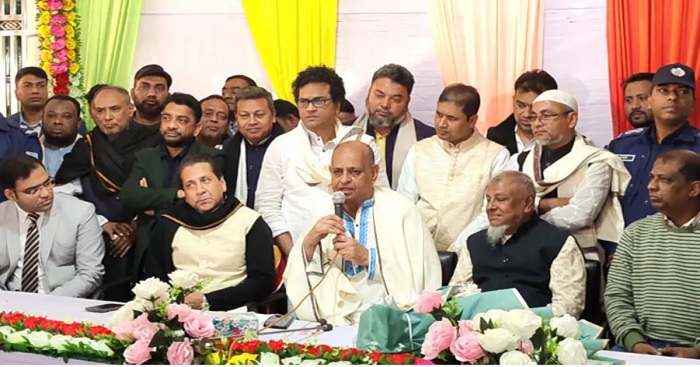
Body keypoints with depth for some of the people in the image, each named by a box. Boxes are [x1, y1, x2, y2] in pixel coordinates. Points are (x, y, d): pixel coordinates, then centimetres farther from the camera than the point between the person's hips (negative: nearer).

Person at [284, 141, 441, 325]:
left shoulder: (401, 211, -2)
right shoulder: (324, 215, 9)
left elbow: (423, 274, -10)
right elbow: (294, 281, 3)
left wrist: (368, 258, -16)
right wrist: (309, 242, -14)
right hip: (339, 319, 2)